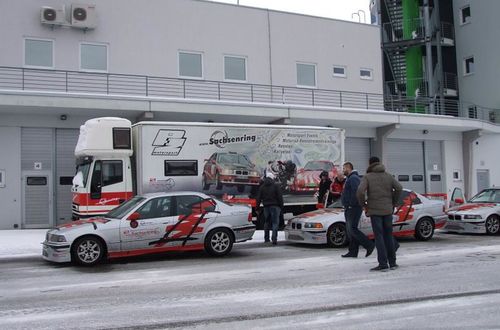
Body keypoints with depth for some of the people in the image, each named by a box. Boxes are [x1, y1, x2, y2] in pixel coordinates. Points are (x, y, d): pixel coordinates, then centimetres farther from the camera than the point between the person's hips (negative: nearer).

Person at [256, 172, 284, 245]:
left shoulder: (262, 187, 8)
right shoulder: (276, 186, -2)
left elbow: (258, 198, 7)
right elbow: (280, 197, -6)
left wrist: (257, 207, 10)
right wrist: (281, 207, -1)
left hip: (266, 207, 3)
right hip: (274, 206, -3)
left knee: (266, 222, 16)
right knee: (275, 223, -3)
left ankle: (266, 238, 18)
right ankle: (274, 239, -14)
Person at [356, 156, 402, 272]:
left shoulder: (367, 177, -3)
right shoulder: (388, 176, 8)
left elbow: (360, 192, -17)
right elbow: (399, 188, -2)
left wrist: (363, 204, -2)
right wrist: (393, 202, 8)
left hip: (374, 210, -4)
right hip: (387, 210, 4)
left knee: (379, 237, -2)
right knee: (389, 236, 11)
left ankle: (383, 264, -6)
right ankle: (392, 262, 15)